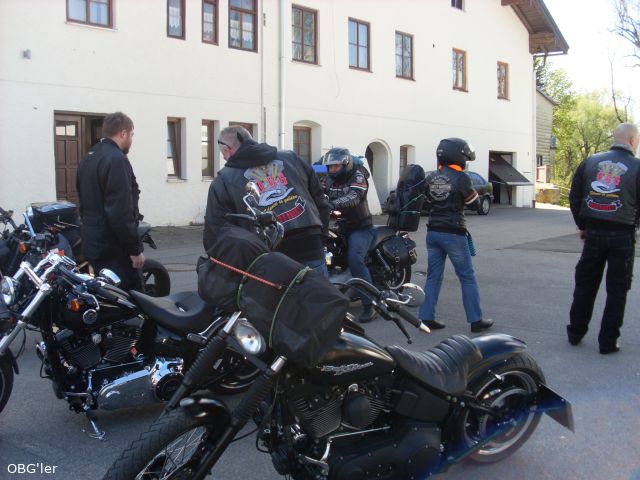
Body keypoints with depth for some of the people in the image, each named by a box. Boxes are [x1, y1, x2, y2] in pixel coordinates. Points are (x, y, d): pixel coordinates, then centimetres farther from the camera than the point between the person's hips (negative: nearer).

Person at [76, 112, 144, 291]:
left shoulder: (88, 158, 15)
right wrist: (135, 248, -18)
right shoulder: (116, 159, -16)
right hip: (113, 247, -10)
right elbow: (121, 212, -22)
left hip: (93, 242, 10)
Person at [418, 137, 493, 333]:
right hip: (453, 234, -5)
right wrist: (472, 190, 14)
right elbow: (474, 205, -2)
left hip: (433, 232, 5)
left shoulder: (430, 178, 5)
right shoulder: (461, 178, -12)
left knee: (433, 276, 12)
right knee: (467, 277, 5)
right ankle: (476, 320, 10)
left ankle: (427, 317, 11)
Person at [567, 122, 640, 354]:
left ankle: (575, 333, 24)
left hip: (593, 233, 3)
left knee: (585, 285, 16)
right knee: (616, 290, 7)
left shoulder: (590, 162, 4)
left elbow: (574, 197, 6)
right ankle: (608, 342, 11)